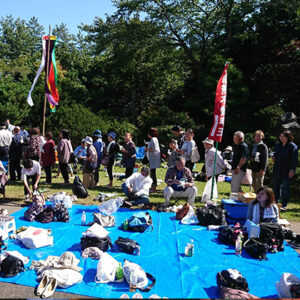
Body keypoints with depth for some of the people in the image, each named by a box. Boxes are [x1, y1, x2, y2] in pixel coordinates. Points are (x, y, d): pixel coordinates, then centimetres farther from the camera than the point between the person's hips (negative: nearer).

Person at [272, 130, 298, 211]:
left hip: (286, 172, -6)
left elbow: (294, 160, -10)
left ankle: (284, 205, 9)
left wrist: (292, 170, -16)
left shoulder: (293, 146, -8)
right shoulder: (278, 145, 11)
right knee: (276, 187, 12)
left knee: (285, 188, 0)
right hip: (277, 170, 7)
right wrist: (273, 157, 3)